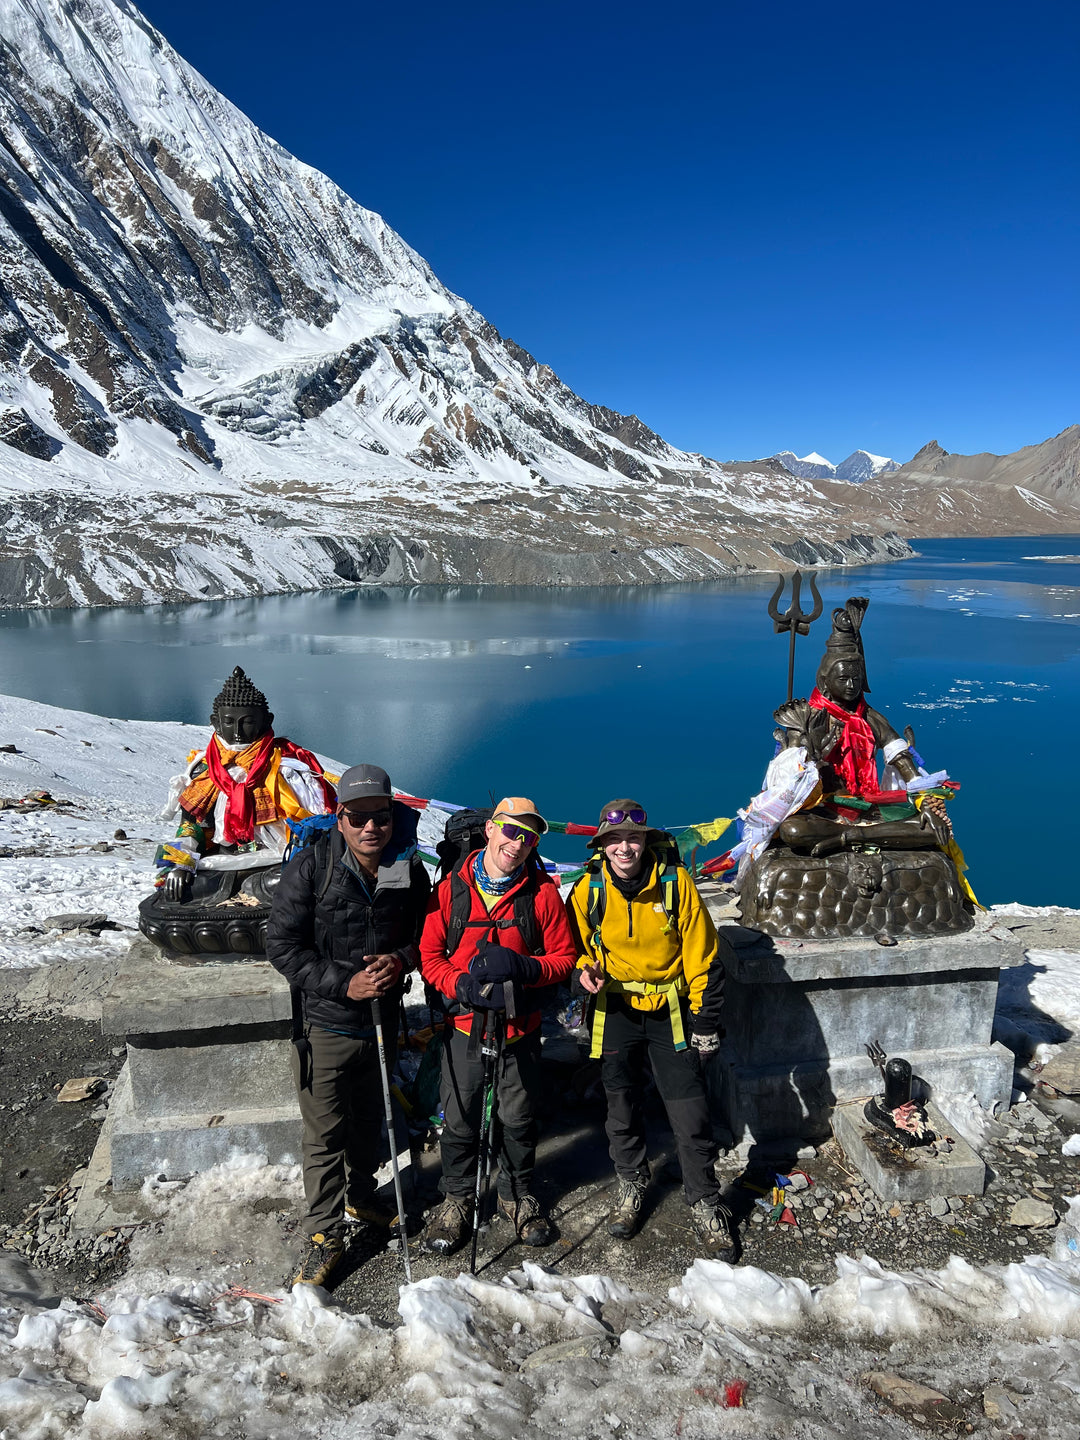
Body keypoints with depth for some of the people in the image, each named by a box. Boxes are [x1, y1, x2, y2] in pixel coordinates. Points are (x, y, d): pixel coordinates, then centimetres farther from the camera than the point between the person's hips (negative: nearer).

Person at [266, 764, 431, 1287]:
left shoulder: (411, 870, -6)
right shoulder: (310, 867, -17)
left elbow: (424, 934, 8)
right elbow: (282, 946, -14)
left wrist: (401, 959, -14)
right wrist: (344, 984, -21)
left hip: (383, 1021, 4)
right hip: (327, 1023, -4)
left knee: (369, 1119, 22)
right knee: (326, 1133, 4)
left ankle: (360, 1195, 47)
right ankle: (325, 1234, 23)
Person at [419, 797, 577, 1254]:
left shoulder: (543, 892, -6)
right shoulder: (450, 888, -6)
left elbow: (564, 957, -2)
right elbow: (428, 954, -2)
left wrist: (523, 968, -21)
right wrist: (464, 986, -19)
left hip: (521, 1030, 0)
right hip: (464, 1026, 0)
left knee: (518, 1120, 14)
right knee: (459, 1120, 11)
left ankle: (517, 1194, 39)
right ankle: (457, 1198, 35)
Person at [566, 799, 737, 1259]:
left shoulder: (675, 883, -11)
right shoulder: (588, 892, -6)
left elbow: (701, 956, -5)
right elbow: (577, 947, 11)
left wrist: (705, 1020, -4)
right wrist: (584, 970, -11)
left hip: (671, 1012, -1)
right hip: (615, 1011, 2)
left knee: (691, 1114, -1)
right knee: (622, 1109, 13)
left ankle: (705, 1203, 21)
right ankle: (631, 1185, 38)